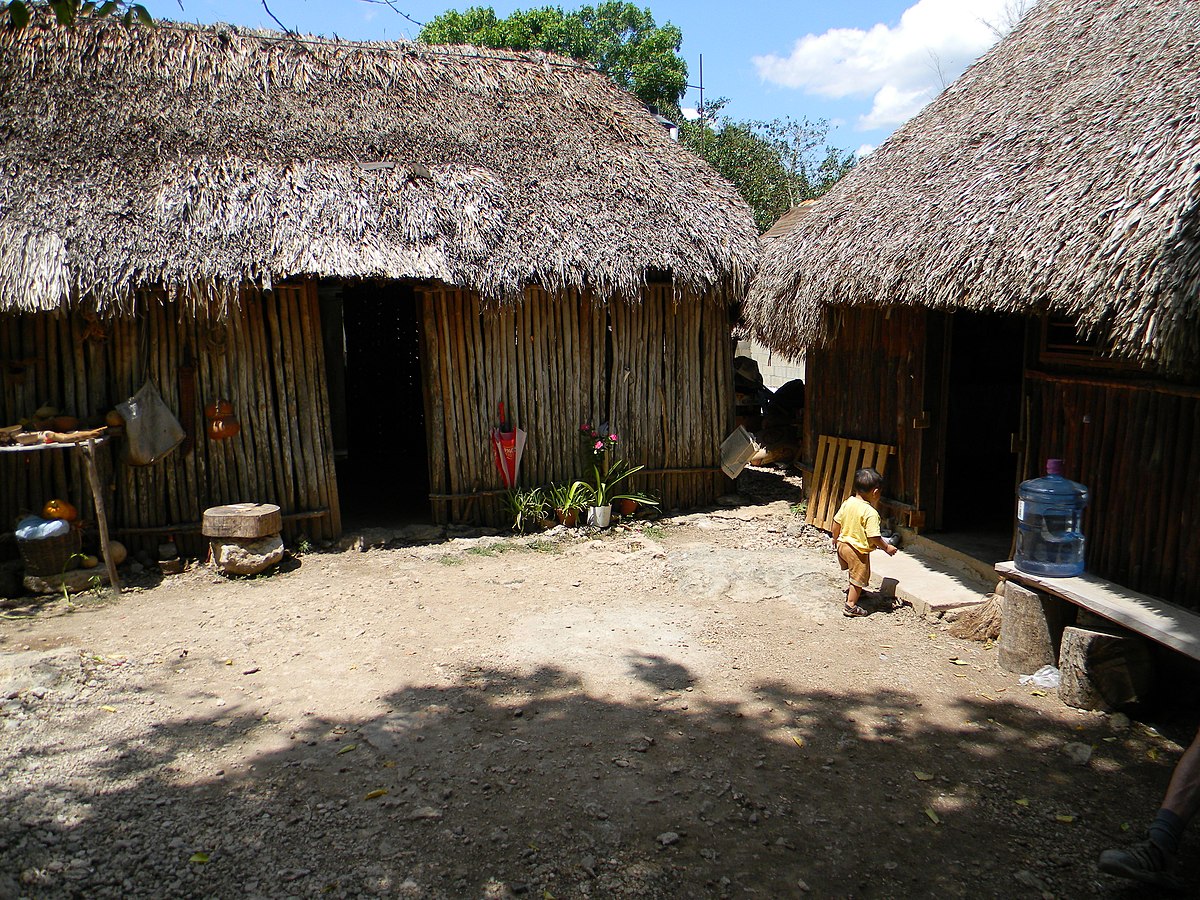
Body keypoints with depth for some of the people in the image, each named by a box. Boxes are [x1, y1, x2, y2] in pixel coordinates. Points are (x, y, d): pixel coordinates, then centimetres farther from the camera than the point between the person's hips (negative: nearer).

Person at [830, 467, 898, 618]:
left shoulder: (847, 503, -6)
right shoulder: (871, 513, -26)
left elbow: (836, 523, 3)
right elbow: (873, 537, -24)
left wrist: (835, 539, 19)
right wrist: (886, 547, -8)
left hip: (842, 544, 8)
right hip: (858, 550, -7)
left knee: (853, 572, 31)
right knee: (859, 578, 9)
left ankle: (853, 591, 51)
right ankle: (850, 606, 14)